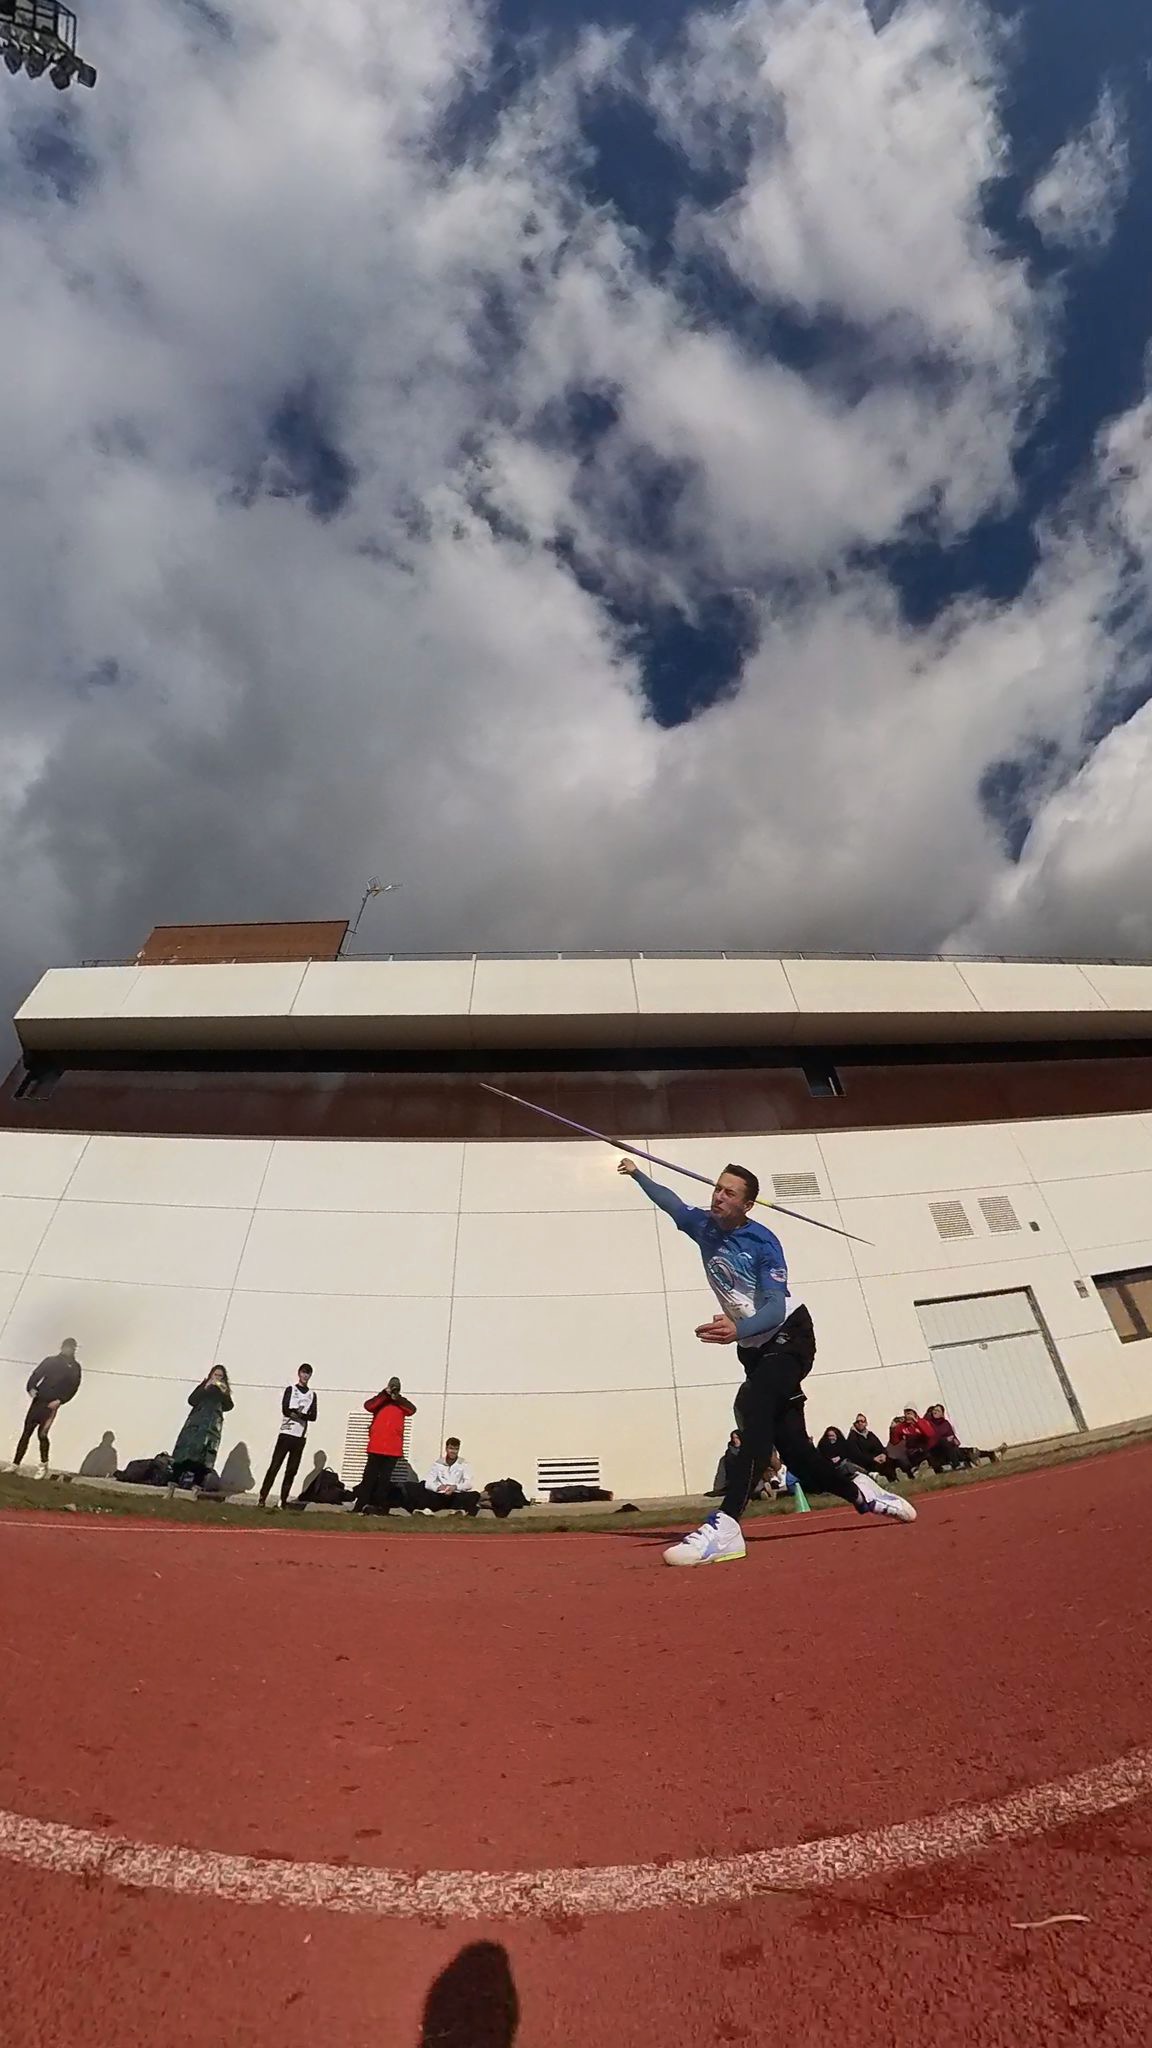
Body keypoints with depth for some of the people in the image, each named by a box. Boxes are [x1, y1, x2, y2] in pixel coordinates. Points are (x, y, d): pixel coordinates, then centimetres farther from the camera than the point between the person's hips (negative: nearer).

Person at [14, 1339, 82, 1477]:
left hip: (52, 1405, -3)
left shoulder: (75, 1367, 4)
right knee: (26, 1432, 3)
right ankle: (16, 1463, 14)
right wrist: (31, 1388, -14)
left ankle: (44, 1466, 6)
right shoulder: (50, 1360, 9)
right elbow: (36, 1375, 4)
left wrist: (59, 1401, -13)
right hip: (38, 1400, 3)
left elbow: (73, 1388, -1)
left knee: (42, 1434, -9)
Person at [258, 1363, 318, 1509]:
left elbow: (313, 1416, 2)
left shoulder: (312, 1395, 12)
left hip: (300, 1437, 3)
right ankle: (263, 1497, -1)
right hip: (286, 1433, -3)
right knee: (274, 1466, -6)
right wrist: (301, 1413, -15)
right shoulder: (290, 1390, 5)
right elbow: (285, 1410, -7)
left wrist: (299, 1414, -14)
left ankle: (283, 1500, 6)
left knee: (292, 1470, 1)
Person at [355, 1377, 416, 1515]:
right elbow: (368, 1406, -13)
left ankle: (379, 1506, 13)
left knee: (385, 1479, 6)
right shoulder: (380, 1400, 8)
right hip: (375, 1447, -1)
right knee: (369, 1477, -1)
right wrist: (385, 1394, -18)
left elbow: (412, 1410, -10)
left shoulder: (401, 1402, 10)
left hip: (393, 1449, 1)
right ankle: (360, 1506, 5)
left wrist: (397, 1398, -16)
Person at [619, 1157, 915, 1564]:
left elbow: (775, 1308, -28)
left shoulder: (763, 1243, -20)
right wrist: (637, 1173, 25)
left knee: (752, 1404, -32)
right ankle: (858, 1489, 30)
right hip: (753, 1348, 6)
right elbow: (671, 1202, 18)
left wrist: (738, 1329, -47)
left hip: (789, 1336, -6)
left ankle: (726, 1526, -39)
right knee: (789, 1443, 4)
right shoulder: (703, 1225, -3)